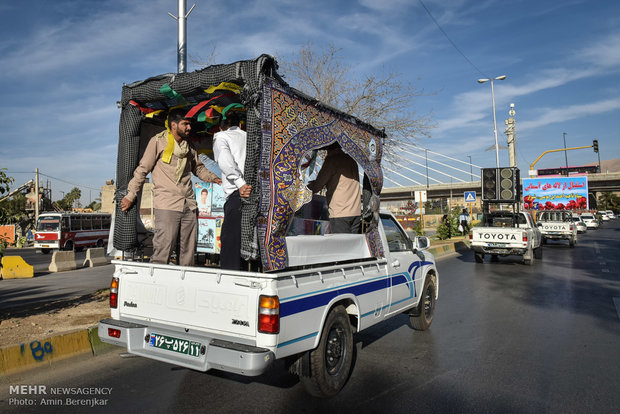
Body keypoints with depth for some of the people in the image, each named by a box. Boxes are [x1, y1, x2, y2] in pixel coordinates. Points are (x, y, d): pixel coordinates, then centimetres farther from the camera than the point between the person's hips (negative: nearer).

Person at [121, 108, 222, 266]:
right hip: (166, 205, -6)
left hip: (189, 205, 6)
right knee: (162, 252, -9)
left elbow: (198, 167, 28)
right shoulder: (158, 141, 0)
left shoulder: (189, 145, 16)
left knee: (188, 251, 8)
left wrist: (213, 178, 11)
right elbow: (142, 169, 3)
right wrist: (130, 195, 2)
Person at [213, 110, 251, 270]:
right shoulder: (249, 136, 29)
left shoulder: (221, 136, 15)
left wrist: (240, 183, -16)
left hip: (238, 194, -5)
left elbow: (224, 159, -7)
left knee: (230, 240, -3)